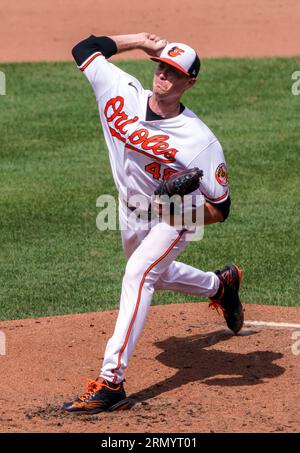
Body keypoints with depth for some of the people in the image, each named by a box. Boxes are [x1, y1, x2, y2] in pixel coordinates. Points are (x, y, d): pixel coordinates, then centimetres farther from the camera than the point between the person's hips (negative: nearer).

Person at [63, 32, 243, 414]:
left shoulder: (201, 141, -30)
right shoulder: (123, 93, -18)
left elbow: (220, 209, -22)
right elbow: (84, 49, -6)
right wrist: (141, 40, -14)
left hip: (173, 222, -7)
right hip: (130, 215, 7)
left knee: (138, 275, -29)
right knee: (155, 276, 29)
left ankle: (111, 382, -36)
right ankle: (220, 284, 60)